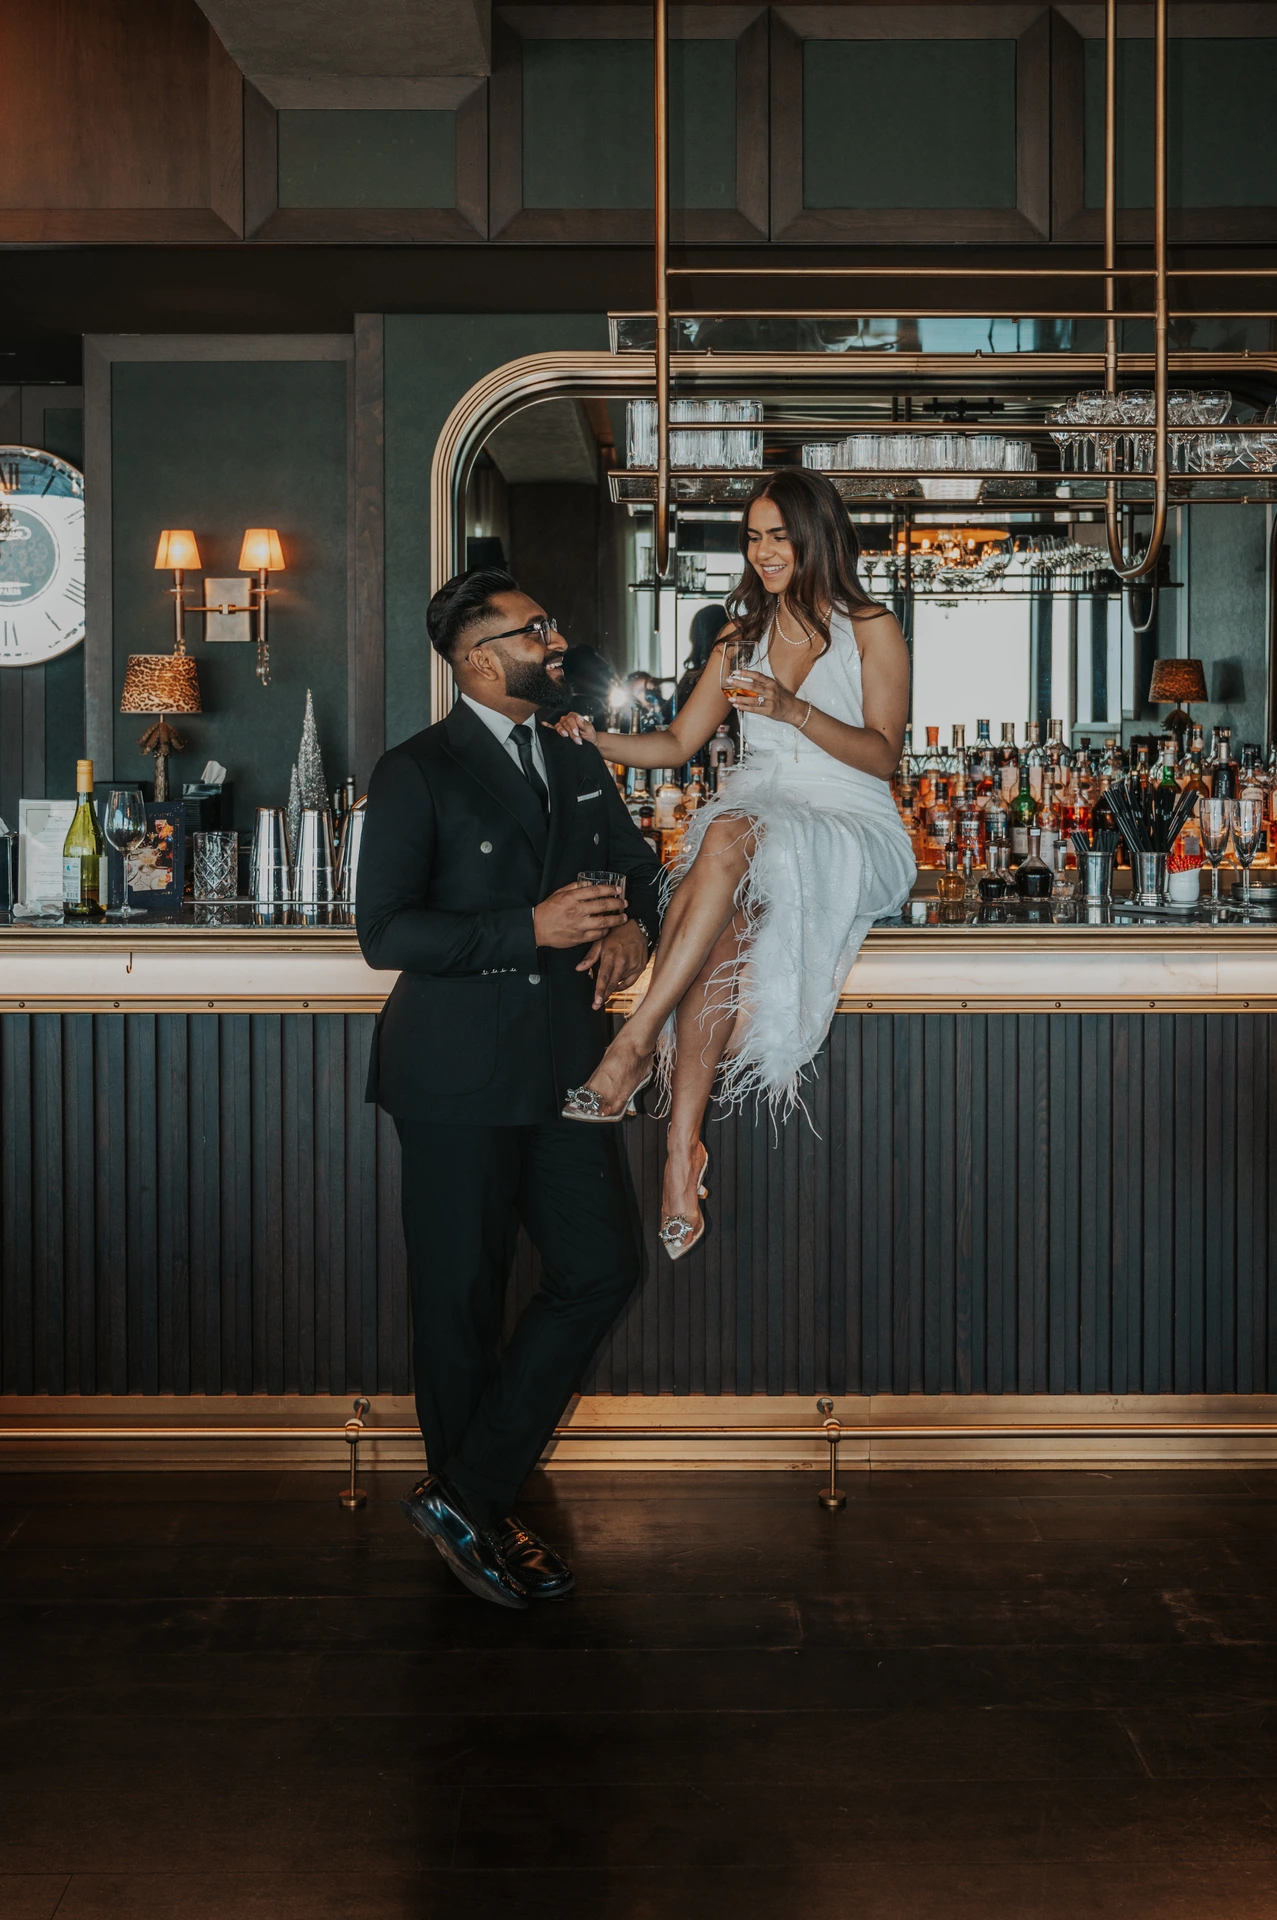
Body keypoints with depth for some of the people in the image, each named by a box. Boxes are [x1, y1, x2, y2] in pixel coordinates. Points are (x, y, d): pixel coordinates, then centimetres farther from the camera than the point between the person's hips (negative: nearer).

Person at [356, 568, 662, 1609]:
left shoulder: (579, 768, 15)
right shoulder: (417, 773, -6)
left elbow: (641, 867, 26)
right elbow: (385, 931, -14)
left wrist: (634, 925, 2)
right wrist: (533, 927, -21)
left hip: (562, 1065, 6)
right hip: (461, 1078, -6)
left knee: (605, 1265, 1)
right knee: (463, 1299, 4)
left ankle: (471, 1493, 11)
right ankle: (470, 1508, 23)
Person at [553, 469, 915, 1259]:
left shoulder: (872, 630, 7)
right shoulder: (745, 635, 22)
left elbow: (884, 754, -3)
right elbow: (679, 742, 19)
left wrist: (792, 710, -17)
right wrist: (599, 741, 0)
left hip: (849, 826, -3)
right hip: (755, 812, 4)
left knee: (731, 837, -37)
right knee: (721, 933, -32)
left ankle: (634, 1044, -38)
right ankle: (684, 1148, -40)